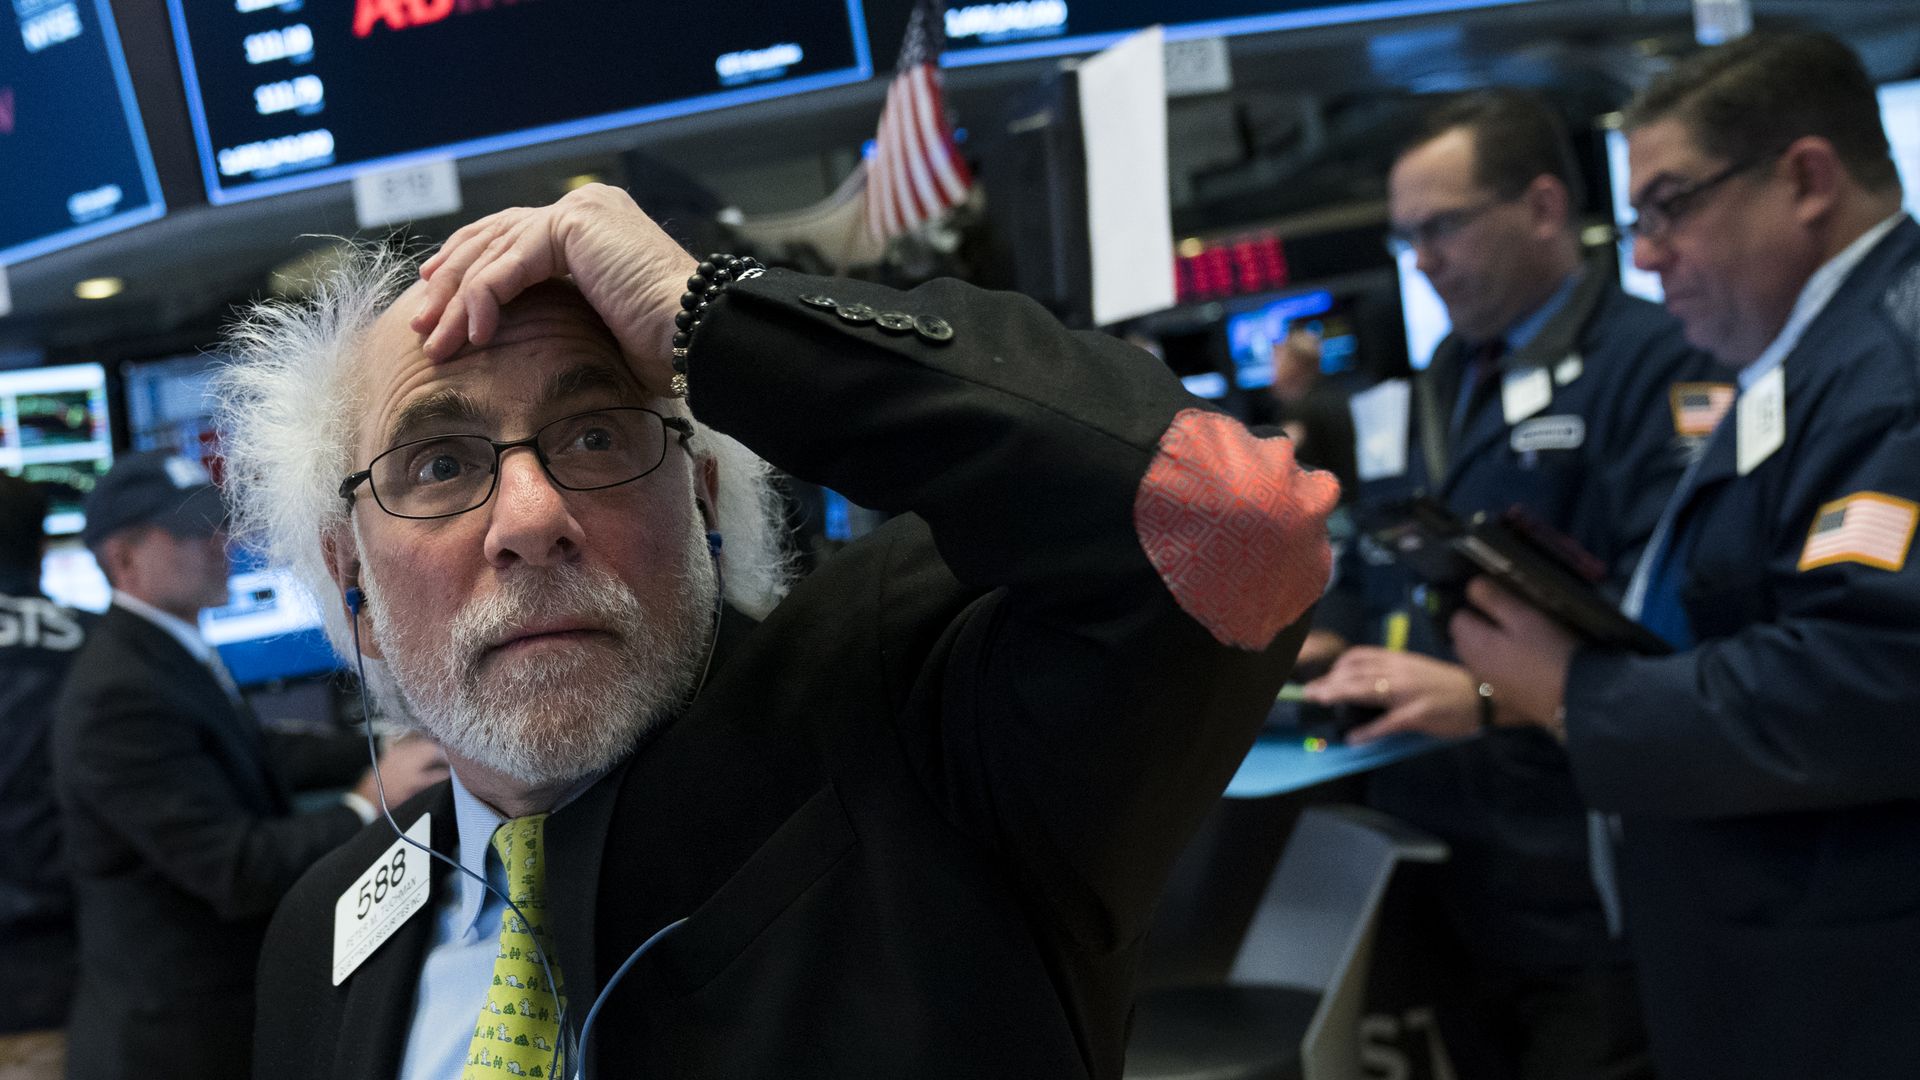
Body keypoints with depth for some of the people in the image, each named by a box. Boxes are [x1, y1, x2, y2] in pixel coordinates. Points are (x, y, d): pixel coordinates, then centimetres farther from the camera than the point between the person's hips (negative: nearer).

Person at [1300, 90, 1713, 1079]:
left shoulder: (1652, 364, -10)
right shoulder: (1425, 397, 17)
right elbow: (1371, 574, 21)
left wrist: (1490, 696, -27)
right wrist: (1326, 648, 1)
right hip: (1443, 883, 8)